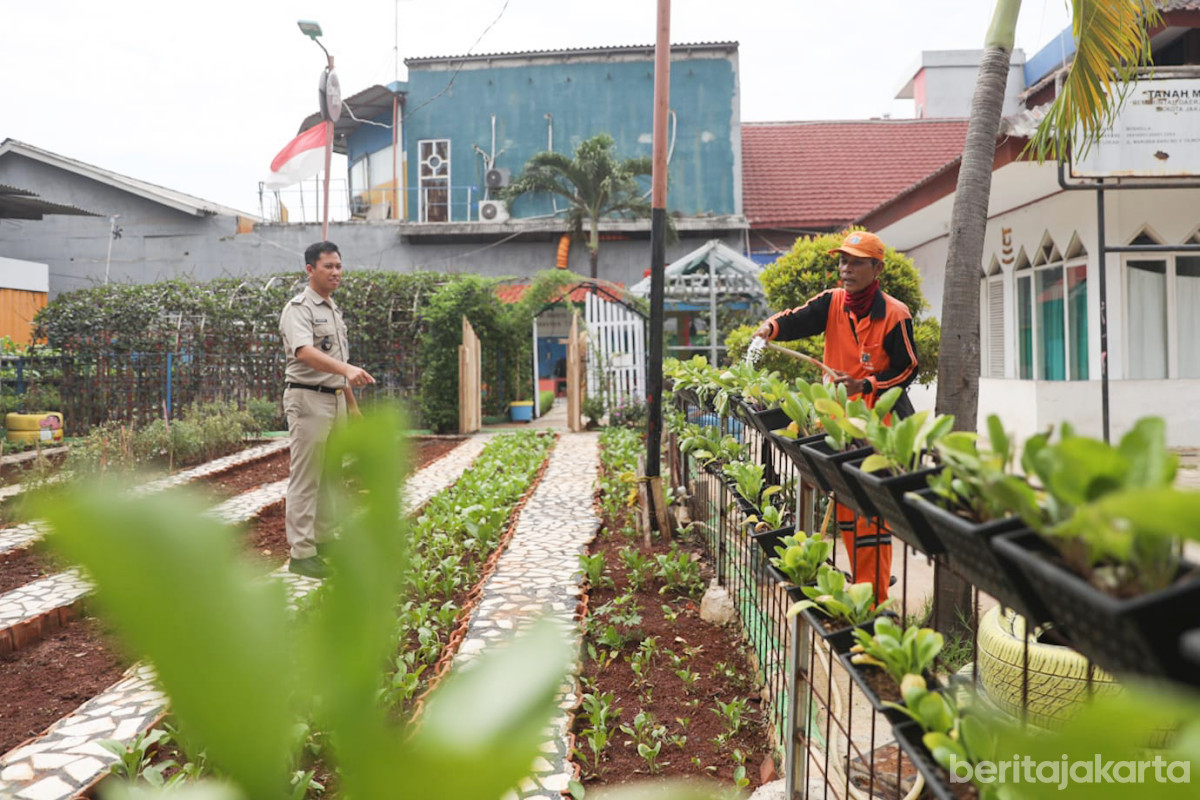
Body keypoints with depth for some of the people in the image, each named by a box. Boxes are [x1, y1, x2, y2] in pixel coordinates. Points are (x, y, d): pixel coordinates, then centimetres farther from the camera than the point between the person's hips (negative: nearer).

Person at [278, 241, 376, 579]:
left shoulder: (334, 310, 17)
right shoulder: (299, 308, -11)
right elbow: (305, 352, -30)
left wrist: (352, 404, 22)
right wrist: (347, 369, -45)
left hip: (335, 400, 9)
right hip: (308, 399, -9)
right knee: (305, 479, -5)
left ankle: (323, 539, 25)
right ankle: (301, 553, 1)